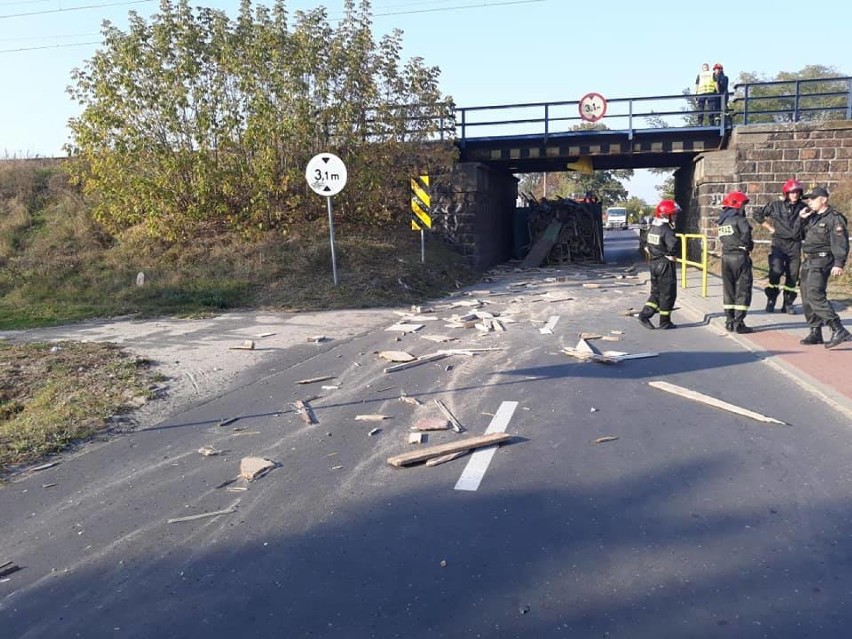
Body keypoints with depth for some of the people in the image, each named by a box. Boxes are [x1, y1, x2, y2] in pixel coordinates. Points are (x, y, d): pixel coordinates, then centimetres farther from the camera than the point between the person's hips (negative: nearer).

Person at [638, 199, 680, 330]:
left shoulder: (652, 227, 7)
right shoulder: (666, 230, -19)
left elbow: (647, 244, 17)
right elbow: (672, 244, -36)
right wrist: (671, 255, -18)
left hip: (654, 263, 8)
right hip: (665, 265, -8)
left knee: (656, 292, 17)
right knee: (667, 293, 4)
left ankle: (644, 314, 9)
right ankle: (664, 322, 11)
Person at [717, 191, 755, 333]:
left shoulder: (722, 221, 9)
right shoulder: (739, 219, -12)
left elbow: (722, 238, 7)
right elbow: (746, 234, -26)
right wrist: (748, 245, -5)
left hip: (726, 257, 7)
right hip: (740, 257, -7)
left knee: (728, 289, 13)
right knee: (742, 290, -1)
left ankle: (729, 321, 19)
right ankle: (738, 323, -2)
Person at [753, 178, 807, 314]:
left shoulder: (803, 207, 3)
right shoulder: (775, 205, -1)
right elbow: (758, 215, 9)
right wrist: (770, 228, 6)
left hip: (795, 245, 2)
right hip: (778, 243, -2)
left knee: (792, 276, 4)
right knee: (776, 272, -15)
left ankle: (788, 304, 15)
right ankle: (771, 300, 1)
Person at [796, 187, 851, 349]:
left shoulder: (834, 218, -9)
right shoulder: (812, 217, 16)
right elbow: (801, 235, 25)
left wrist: (839, 263, -26)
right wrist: (801, 219, 11)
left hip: (822, 261, -9)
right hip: (808, 261, 9)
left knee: (814, 295, -22)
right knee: (806, 297, 11)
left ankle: (838, 330, -23)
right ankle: (815, 332, 19)